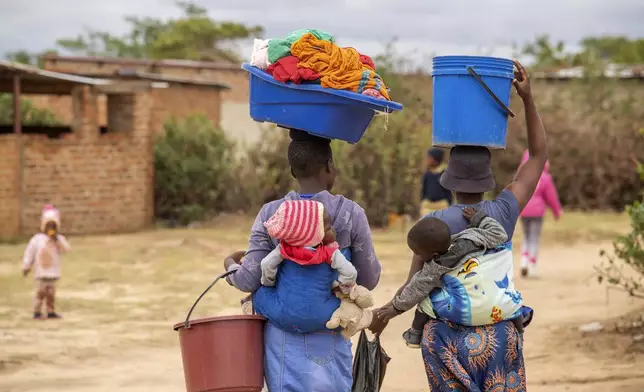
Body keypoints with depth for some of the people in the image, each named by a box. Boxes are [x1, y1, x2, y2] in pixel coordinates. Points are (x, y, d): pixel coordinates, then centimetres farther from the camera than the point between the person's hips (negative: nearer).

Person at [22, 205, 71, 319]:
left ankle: (51, 311, 13)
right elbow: (29, 253, -1)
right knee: (40, 291, -7)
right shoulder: (37, 239, -4)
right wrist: (26, 267, -1)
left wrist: (57, 239, -19)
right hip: (41, 271, -4)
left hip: (53, 271, 4)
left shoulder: (59, 239, 5)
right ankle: (37, 312, -4)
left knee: (51, 292, 8)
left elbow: (67, 249, -11)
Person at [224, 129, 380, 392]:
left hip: (284, 337, 1)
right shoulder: (350, 214, -7)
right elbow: (368, 280, 0)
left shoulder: (271, 215, -4)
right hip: (329, 340, -1)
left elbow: (249, 281, -4)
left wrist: (231, 266, 17)